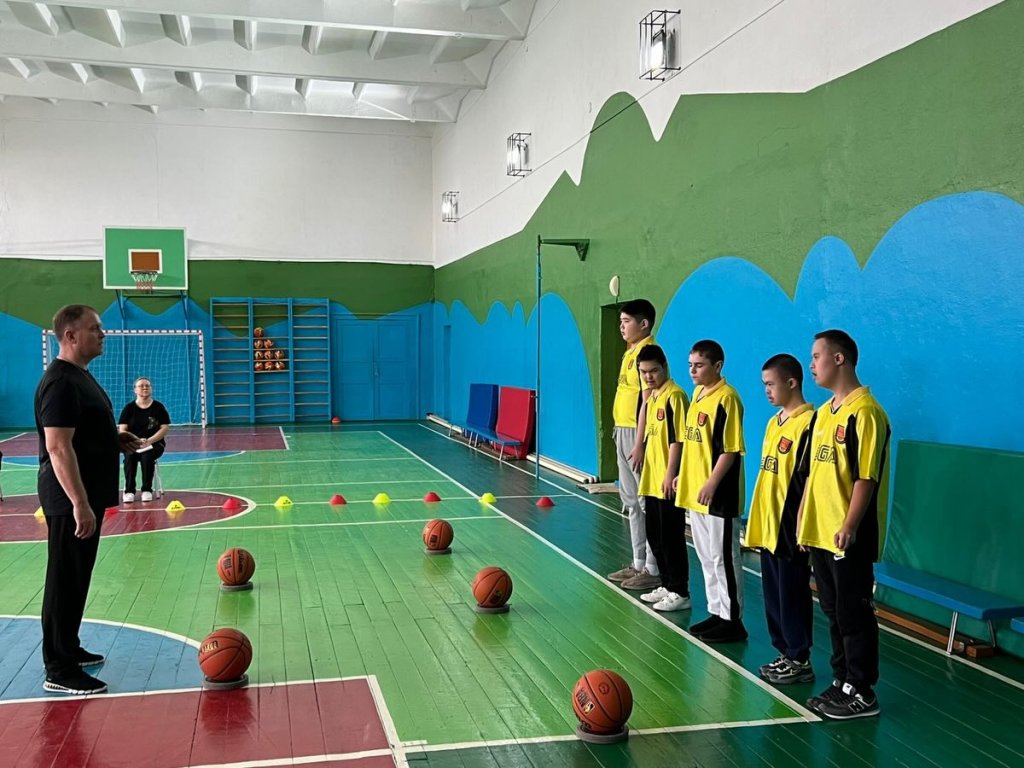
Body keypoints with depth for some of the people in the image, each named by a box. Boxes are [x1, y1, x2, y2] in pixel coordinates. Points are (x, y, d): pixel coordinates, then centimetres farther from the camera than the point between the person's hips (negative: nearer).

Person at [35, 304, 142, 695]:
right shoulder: (61, 382, -19)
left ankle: (69, 648, 32)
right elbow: (58, 446, -26)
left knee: (77, 577, 19)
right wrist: (80, 504, -28)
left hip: (87, 496, 10)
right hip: (72, 501, -10)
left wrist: (115, 439, 9)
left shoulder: (80, 376, 13)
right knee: (66, 580, -2)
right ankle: (59, 670, 6)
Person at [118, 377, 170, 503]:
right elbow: (122, 430, -1)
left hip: (154, 443, -1)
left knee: (147, 456, -33)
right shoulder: (129, 408, 4)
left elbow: (165, 428, -3)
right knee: (129, 456, -31)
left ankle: (147, 490, -21)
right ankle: (129, 491, -25)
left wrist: (149, 441, -16)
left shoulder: (158, 407, 2)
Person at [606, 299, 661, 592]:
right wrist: (621, 435, 17)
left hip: (637, 433, -10)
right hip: (622, 431, 10)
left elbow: (647, 402, -18)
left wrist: (639, 443, -21)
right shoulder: (630, 352, 15)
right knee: (631, 500, 15)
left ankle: (653, 569, 3)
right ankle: (639, 563, 24)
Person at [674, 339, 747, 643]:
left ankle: (732, 620, 11)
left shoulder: (726, 398, -16)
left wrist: (711, 484, -21)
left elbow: (730, 448, -19)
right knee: (706, 557, 16)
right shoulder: (697, 394, 11)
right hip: (694, 491, 9)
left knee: (723, 557, 0)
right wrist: (683, 473, 17)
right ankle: (716, 612, 28)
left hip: (718, 493, -9)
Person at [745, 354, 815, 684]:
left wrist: (802, 527, -17)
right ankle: (785, 653, 26)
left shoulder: (808, 423, -15)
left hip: (789, 529, -9)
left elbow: (809, 480, -17)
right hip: (767, 527, 9)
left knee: (792, 595, 2)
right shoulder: (774, 422, 12)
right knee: (773, 594, 15)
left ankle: (800, 661, 14)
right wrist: (757, 522, 16)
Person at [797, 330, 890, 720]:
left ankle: (861, 693, 13)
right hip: (819, 533, 9)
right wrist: (803, 517, 16)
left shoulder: (864, 411, -15)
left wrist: (849, 526, -21)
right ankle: (842, 681, 28)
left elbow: (866, 477, -19)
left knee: (854, 614, 2)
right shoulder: (823, 412, 13)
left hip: (848, 537, -9)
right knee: (834, 613, 16)